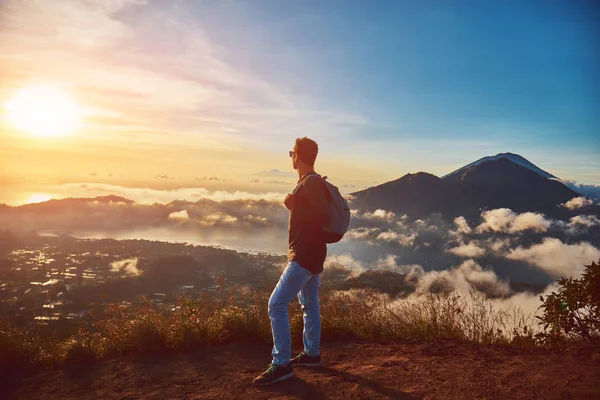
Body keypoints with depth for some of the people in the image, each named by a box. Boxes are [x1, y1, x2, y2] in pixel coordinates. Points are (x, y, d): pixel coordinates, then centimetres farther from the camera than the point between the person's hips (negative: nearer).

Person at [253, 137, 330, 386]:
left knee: (277, 305, -12)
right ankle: (312, 354, 30)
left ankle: (281, 364, -6)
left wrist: (293, 205, -16)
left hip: (305, 255, -11)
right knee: (309, 304, 18)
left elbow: (323, 217, -24)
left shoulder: (311, 183, -18)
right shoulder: (311, 182, 13)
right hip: (308, 253, 11)